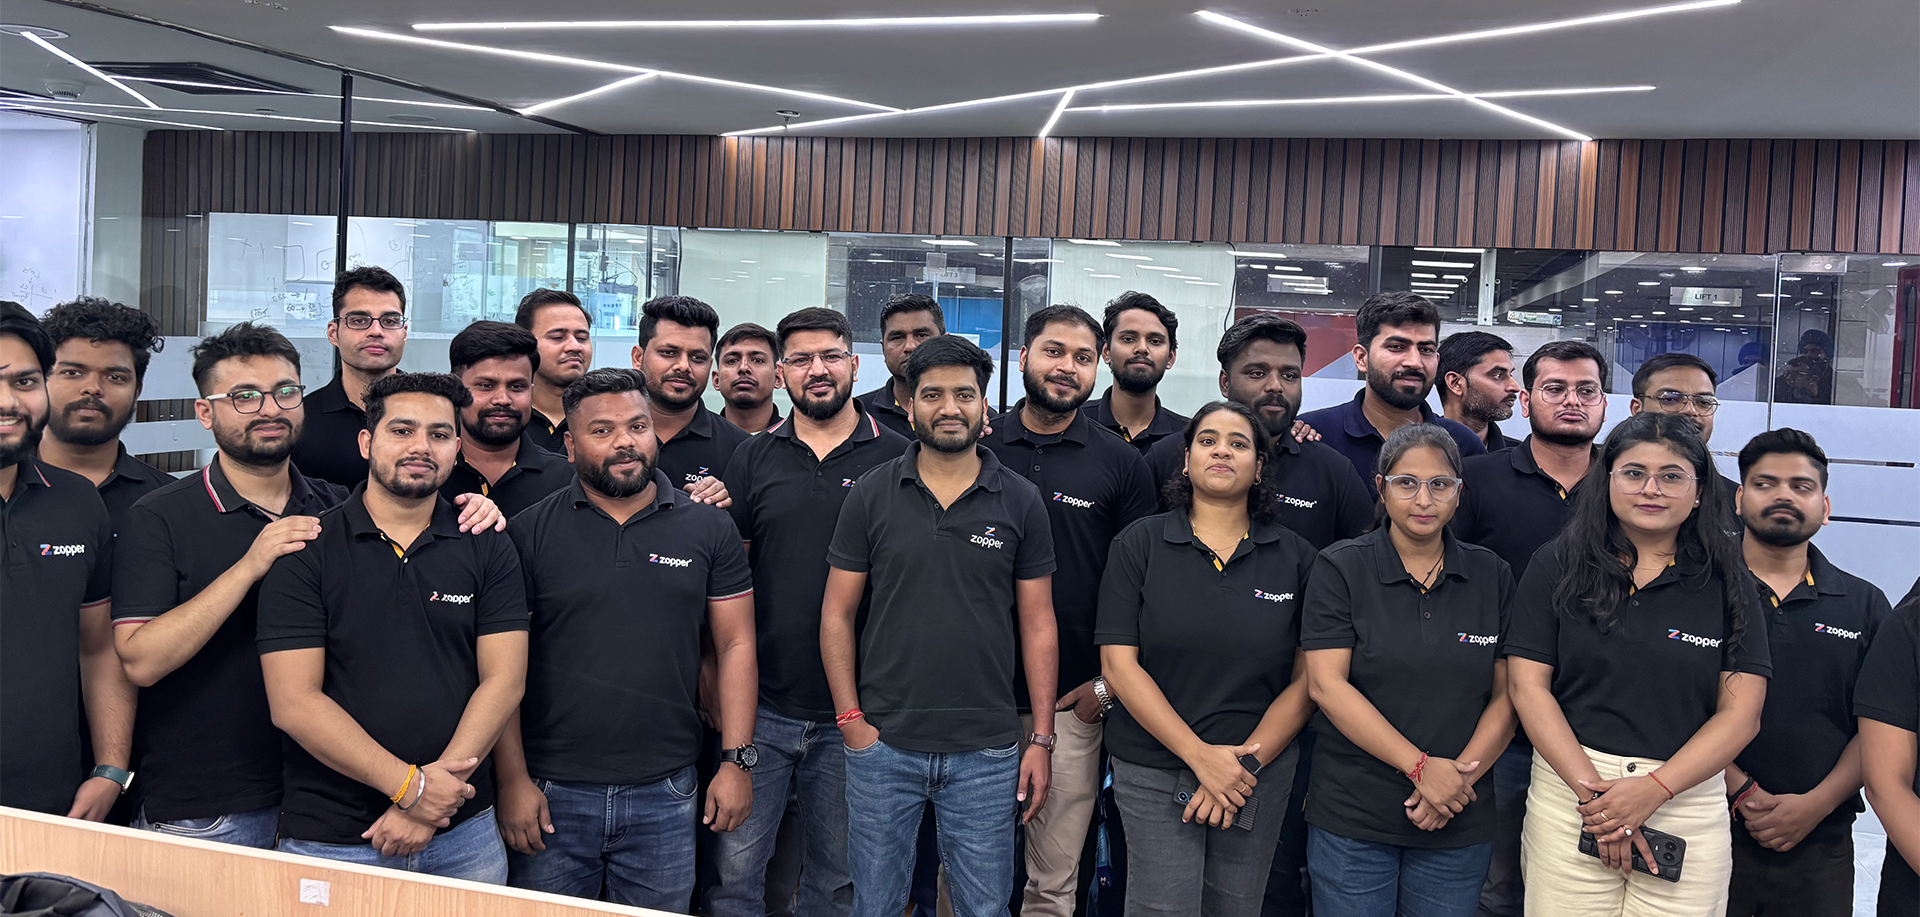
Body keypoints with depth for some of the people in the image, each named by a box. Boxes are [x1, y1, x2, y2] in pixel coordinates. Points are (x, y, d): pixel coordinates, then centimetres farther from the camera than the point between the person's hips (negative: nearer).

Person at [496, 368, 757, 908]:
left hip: (665, 796, 1)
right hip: (551, 793, -1)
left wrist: (737, 760, -2)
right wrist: (512, 779, -6)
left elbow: (735, 645, 4)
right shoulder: (529, 534, 0)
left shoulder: (709, 529, 3)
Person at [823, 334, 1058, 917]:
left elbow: (1038, 627, 3)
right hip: (882, 744, 0)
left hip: (986, 753, 0)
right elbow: (836, 614, 3)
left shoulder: (1020, 502, 1)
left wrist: (1041, 739, 0)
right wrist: (851, 719, -4)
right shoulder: (872, 495, 0)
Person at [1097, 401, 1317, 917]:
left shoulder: (1295, 558, 4)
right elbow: (1119, 665, -7)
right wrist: (1201, 756, -13)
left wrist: (1245, 764, -10)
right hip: (1153, 771, -2)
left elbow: (1306, 679, 1)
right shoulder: (1139, 544, -1)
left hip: (1261, 772, 2)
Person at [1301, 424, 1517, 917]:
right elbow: (1325, 684, -11)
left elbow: (1506, 695, 3)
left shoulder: (1493, 576, 6)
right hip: (1351, 818, -2)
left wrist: (1458, 776, -12)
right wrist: (1420, 766, -16)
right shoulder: (1340, 568, -3)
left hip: (1461, 825, 2)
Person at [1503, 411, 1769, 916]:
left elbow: (1740, 713, 0)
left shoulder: (1726, 584, 4)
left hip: (1689, 798, 1)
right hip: (1568, 790, 0)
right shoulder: (1559, 565, 2)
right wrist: (1592, 789, -11)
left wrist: (1653, 789, -12)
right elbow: (1528, 685, -3)